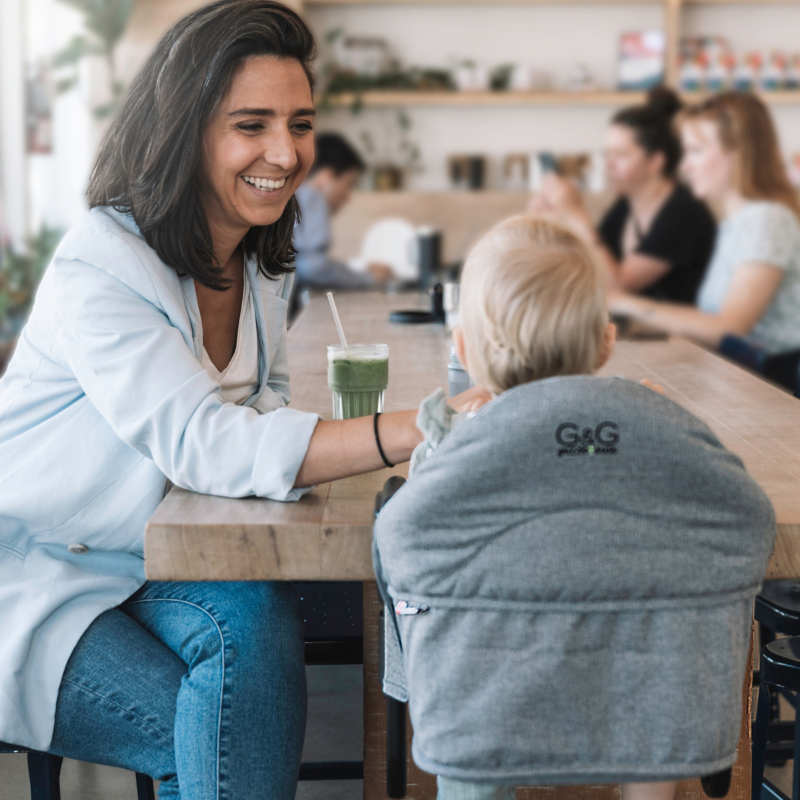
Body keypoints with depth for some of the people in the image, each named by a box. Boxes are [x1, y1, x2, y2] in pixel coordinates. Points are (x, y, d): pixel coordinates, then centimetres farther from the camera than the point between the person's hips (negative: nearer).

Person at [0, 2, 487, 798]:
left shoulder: (261, 262, 3)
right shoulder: (99, 267, -22)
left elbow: (261, 410, 6)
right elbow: (203, 442, -32)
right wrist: (418, 430, -43)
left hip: (145, 567, 6)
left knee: (255, 619, -26)